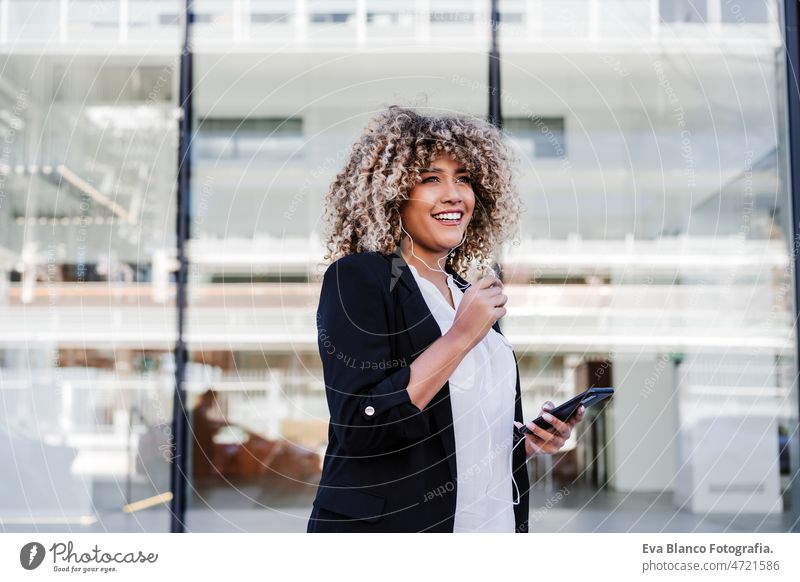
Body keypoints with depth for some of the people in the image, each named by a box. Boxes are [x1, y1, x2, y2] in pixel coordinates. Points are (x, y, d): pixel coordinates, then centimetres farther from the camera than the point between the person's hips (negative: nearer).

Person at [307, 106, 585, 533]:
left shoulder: (471, 297, 10)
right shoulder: (356, 278, -10)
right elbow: (359, 427, -21)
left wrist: (529, 442, 0)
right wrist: (460, 338, -20)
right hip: (386, 524, -6)